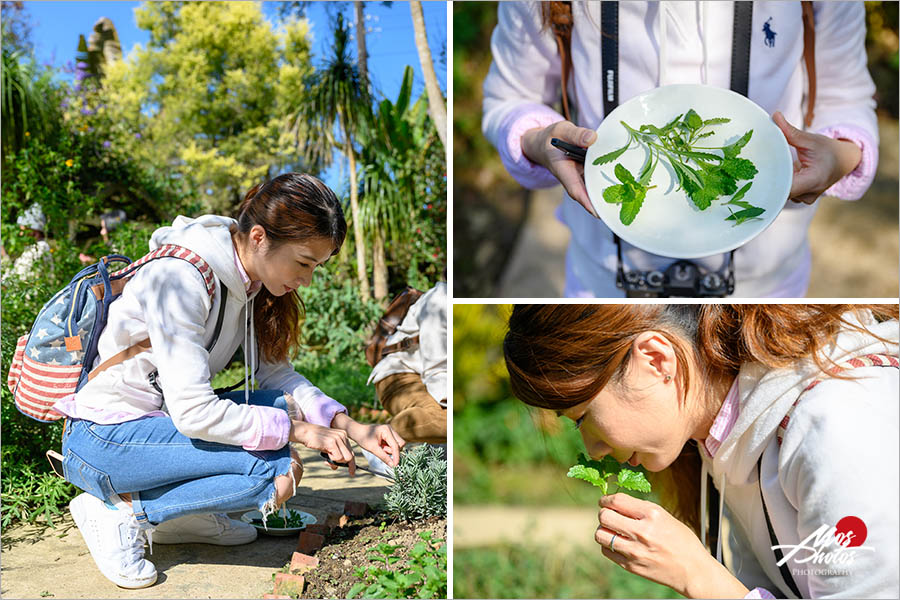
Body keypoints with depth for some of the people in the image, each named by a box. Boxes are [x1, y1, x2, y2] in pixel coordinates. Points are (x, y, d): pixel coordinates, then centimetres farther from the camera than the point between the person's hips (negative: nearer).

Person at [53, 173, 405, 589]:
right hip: (101, 442, -9)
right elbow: (194, 412, -28)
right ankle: (118, 511, -10)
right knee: (279, 470, -20)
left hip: (154, 420, 9)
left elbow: (274, 371, 4)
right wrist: (297, 431, -20)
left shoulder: (246, 280, 0)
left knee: (283, 406, -5)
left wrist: (349, 427, -9)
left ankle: (183, 516, 4)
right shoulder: (180, 280, -25)